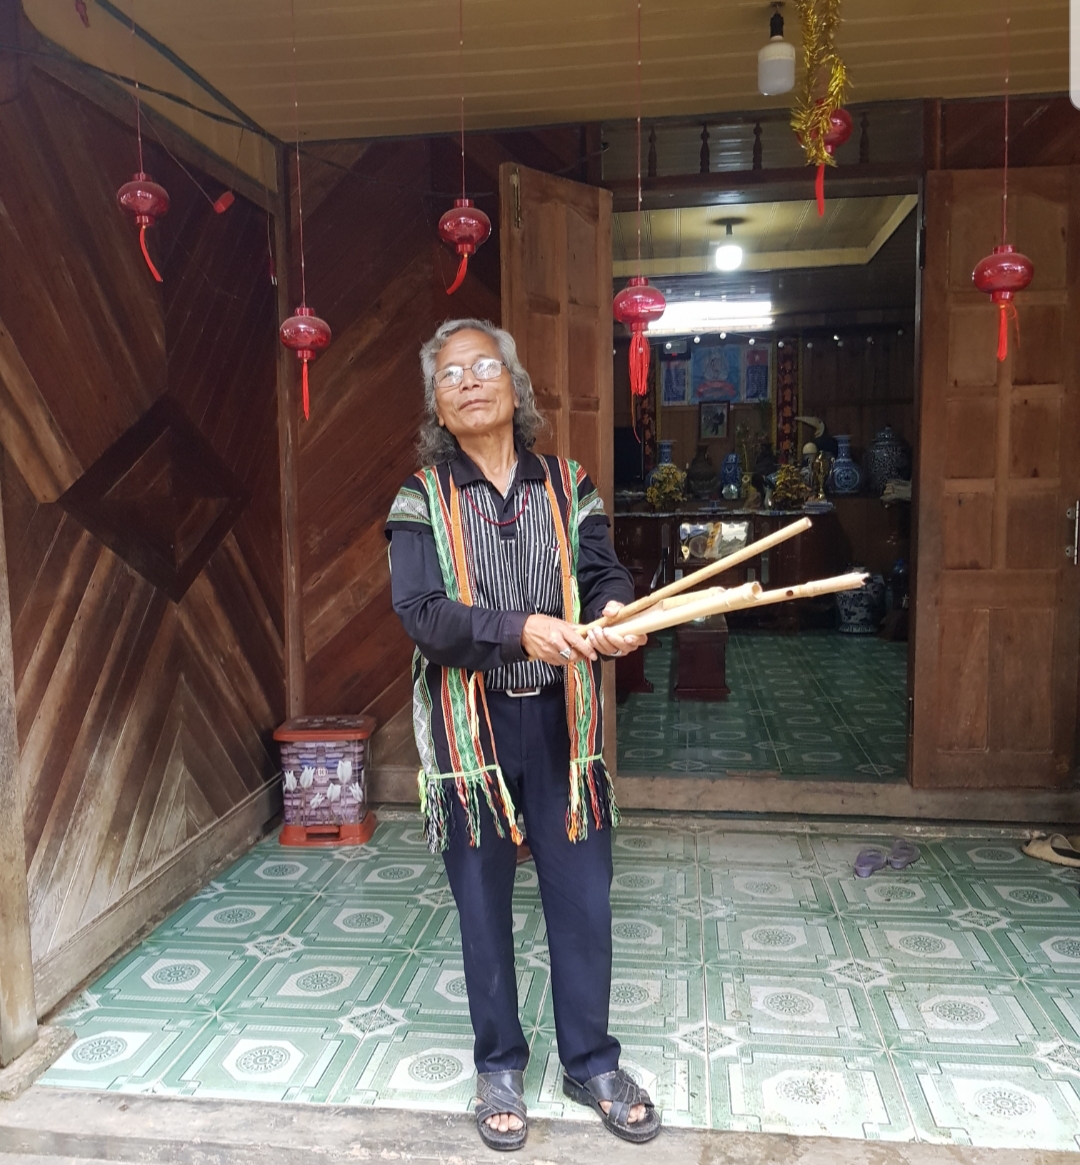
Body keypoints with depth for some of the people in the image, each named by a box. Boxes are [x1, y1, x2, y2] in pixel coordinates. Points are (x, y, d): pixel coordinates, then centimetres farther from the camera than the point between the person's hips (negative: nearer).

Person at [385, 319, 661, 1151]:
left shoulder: (568, 487, 4)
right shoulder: (423, 500, -2)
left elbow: (604, 574, -4)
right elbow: (421, 612, -15)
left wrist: (615, 614, -28)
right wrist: (519, 629, -30)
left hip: (560, 720, 2)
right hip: (470, 726, -1)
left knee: (583, 898, 10)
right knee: (484, 904, 13)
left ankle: (592, 1063, 33)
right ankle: (500, 1068, 35)